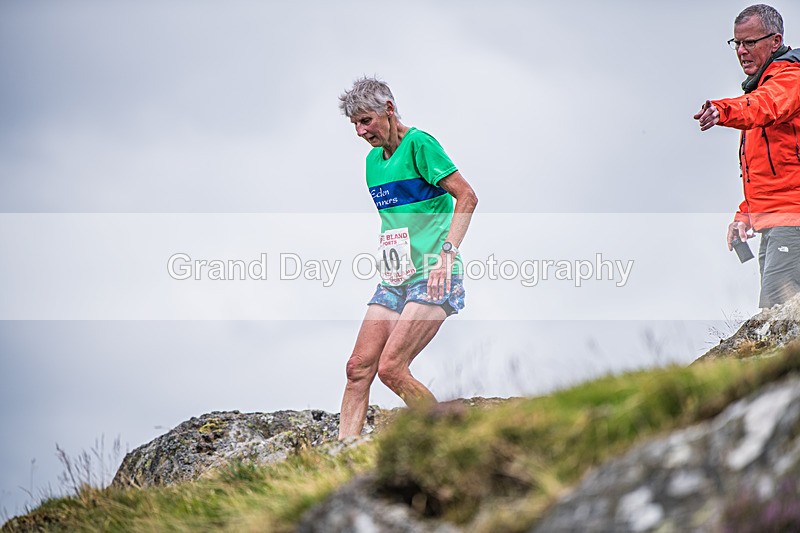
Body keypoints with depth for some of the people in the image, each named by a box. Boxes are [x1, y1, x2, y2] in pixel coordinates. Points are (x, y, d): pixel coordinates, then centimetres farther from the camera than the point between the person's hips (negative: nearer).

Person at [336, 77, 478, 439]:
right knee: (358, 367, -3)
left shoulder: (418, 144, -8)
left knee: (391, 369, -18)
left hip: (432, 277, -8)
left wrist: (447, 253, -22)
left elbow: (467, 197, -13)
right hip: (393, 279, 8)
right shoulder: (374, 159, 17)